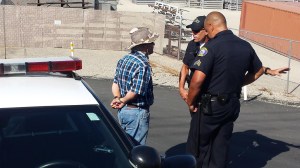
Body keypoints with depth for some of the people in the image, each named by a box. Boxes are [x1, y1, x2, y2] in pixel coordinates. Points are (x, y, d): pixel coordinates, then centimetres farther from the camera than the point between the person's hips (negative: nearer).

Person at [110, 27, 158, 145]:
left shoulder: (124, 60, 8)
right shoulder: (143, 64, -21)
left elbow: (115, 83, 8)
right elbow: (136, 91, -24)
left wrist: (117, 98, -5)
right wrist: (123, 100, -8)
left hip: (122, 111, 9)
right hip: (137, 112, -9)